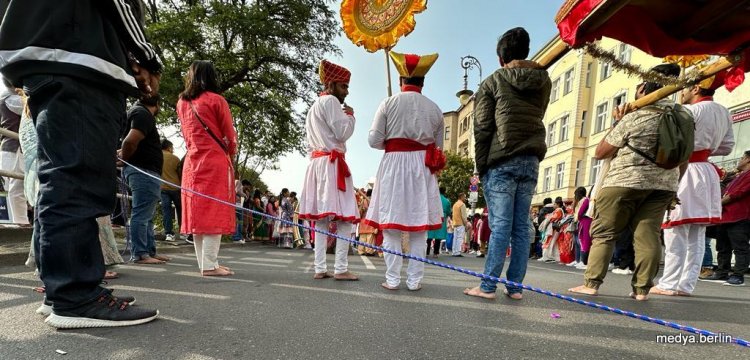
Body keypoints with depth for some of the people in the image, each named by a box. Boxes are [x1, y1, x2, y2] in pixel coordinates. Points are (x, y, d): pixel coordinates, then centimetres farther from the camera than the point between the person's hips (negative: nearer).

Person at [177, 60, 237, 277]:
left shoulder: (181, 103, 14)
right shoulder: (216, 100, -4)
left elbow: (187, 134, 18)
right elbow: (229, 136, 0)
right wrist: (230, 154, 17)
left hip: (192, 161, 6)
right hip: (215, 161, -6)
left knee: (197, 213, 7)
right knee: (214, 213, -6)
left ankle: (204, 263, 13)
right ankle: (210, 265, -6)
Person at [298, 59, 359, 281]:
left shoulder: (313, 108, 27)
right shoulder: (330, 101, -3)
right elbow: (343, 132, -12)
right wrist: (350, 115, 5)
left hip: (316, 163, 10)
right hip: (332, 164, -9)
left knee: (321, 218, 4)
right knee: (345, 218, -9)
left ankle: (320, 269, 5)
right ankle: (340, 269, -11)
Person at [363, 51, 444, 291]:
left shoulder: (388, 104, 1)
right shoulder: (434, 109, 8)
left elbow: (374, 140, -4)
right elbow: (438, 148, 11)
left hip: (394, 165, -2)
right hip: (423, 168, 2)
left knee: (391, 224, 3)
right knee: (419, 227, 6)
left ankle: (392, 279, 7)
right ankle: (414, 280, 11)